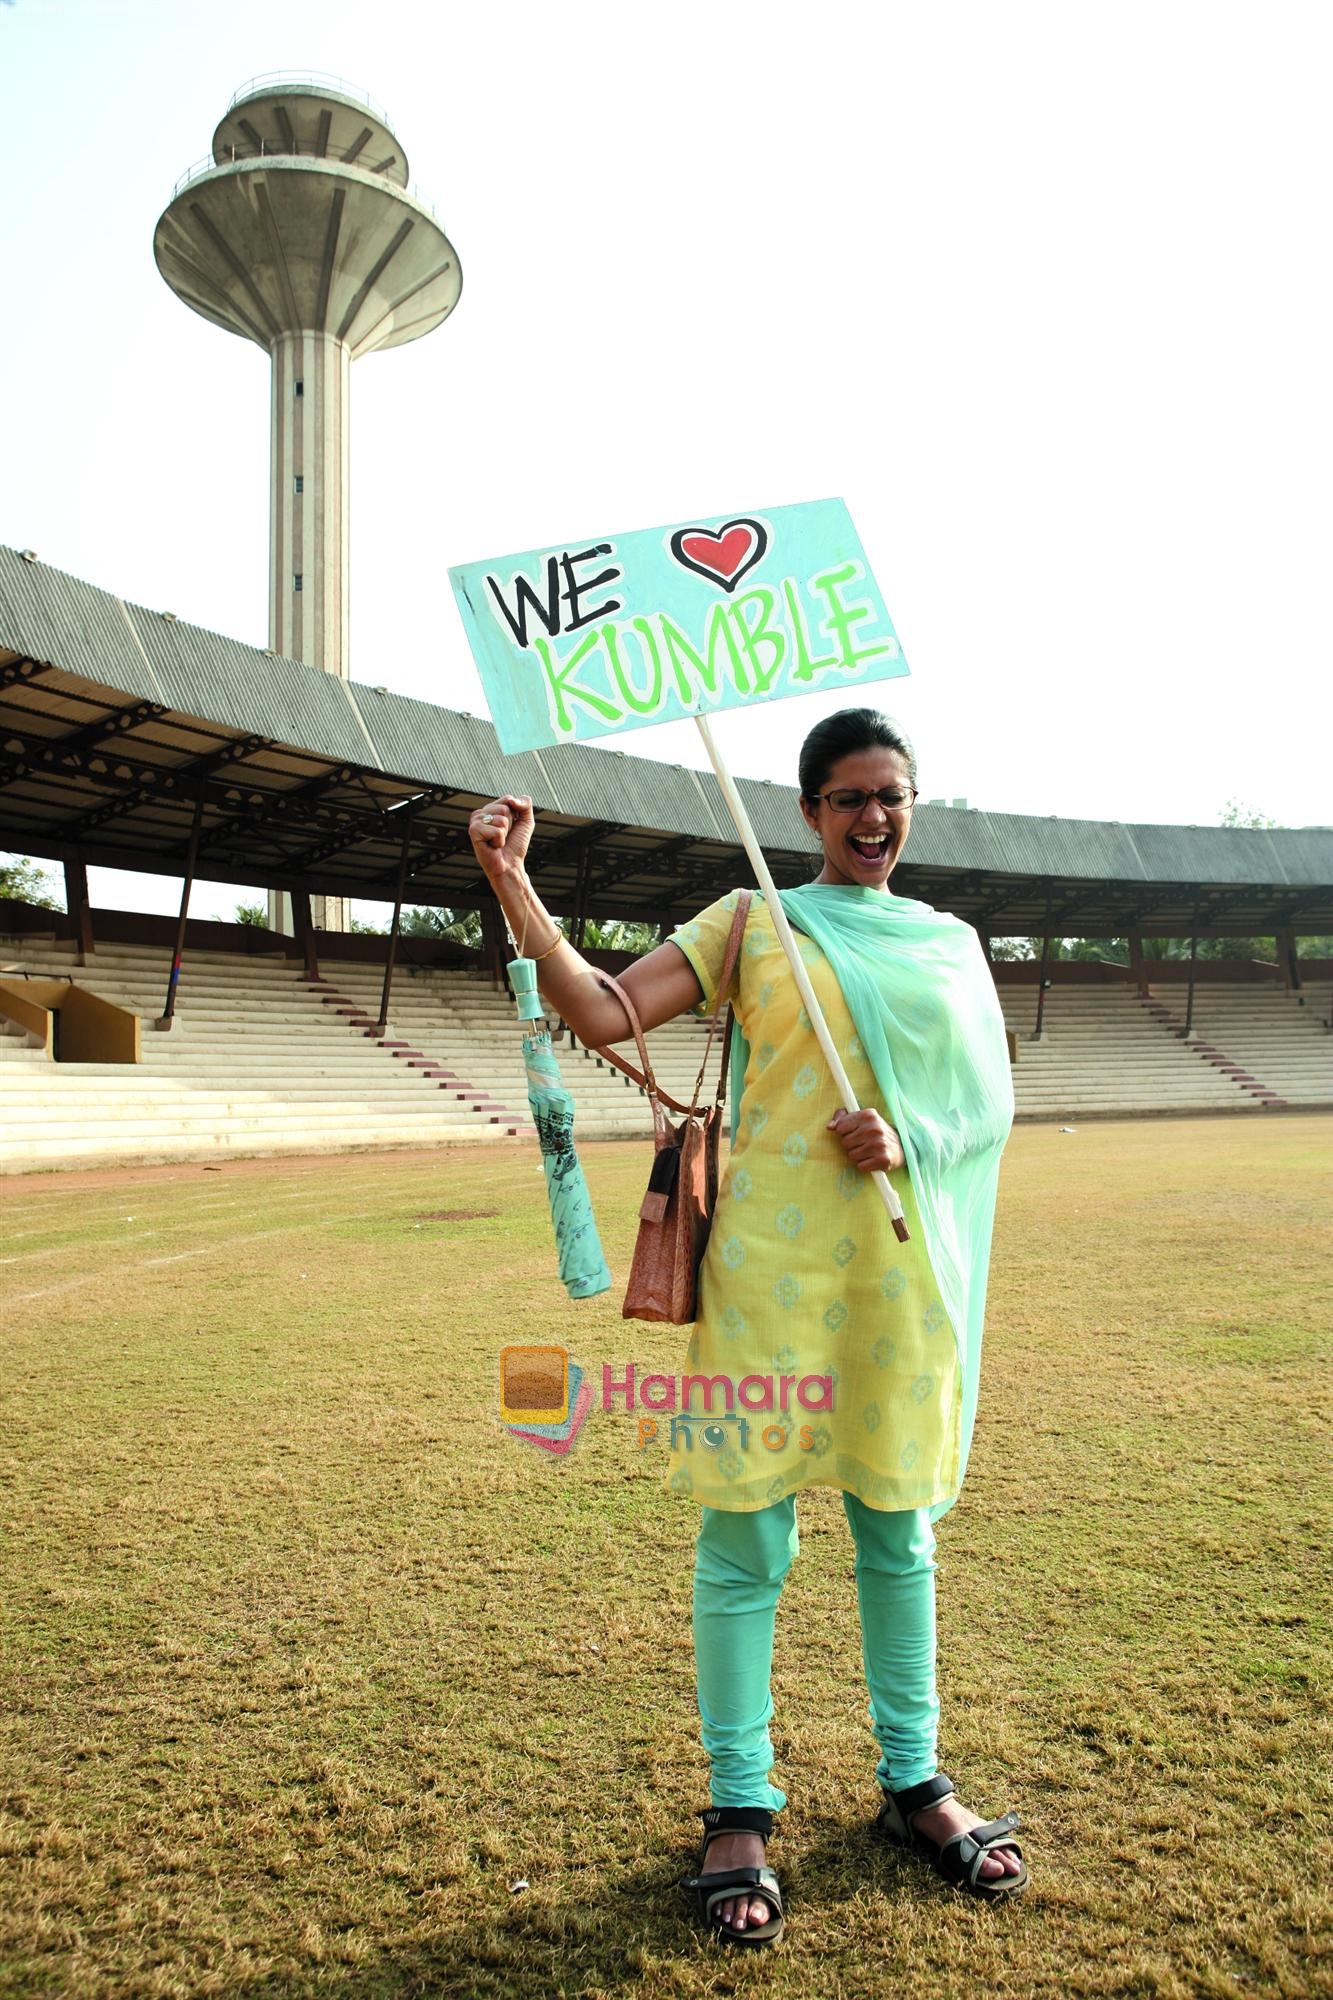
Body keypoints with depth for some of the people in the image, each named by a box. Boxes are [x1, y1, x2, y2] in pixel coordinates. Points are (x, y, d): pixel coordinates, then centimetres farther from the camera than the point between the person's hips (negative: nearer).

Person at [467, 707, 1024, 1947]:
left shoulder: (949, 944, 13)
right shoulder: (753, 923, 3)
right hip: (774, 1262, -3)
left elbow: (991, 1102, 10)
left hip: (906, 1271, 3)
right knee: (746, 1539, 3)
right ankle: (739, 1810, 21)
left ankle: (913, 1782, 33)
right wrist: (511, 883, -18)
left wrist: (910, 1141, -11)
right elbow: (602, 1015, -7)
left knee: (898, 1532, 15)